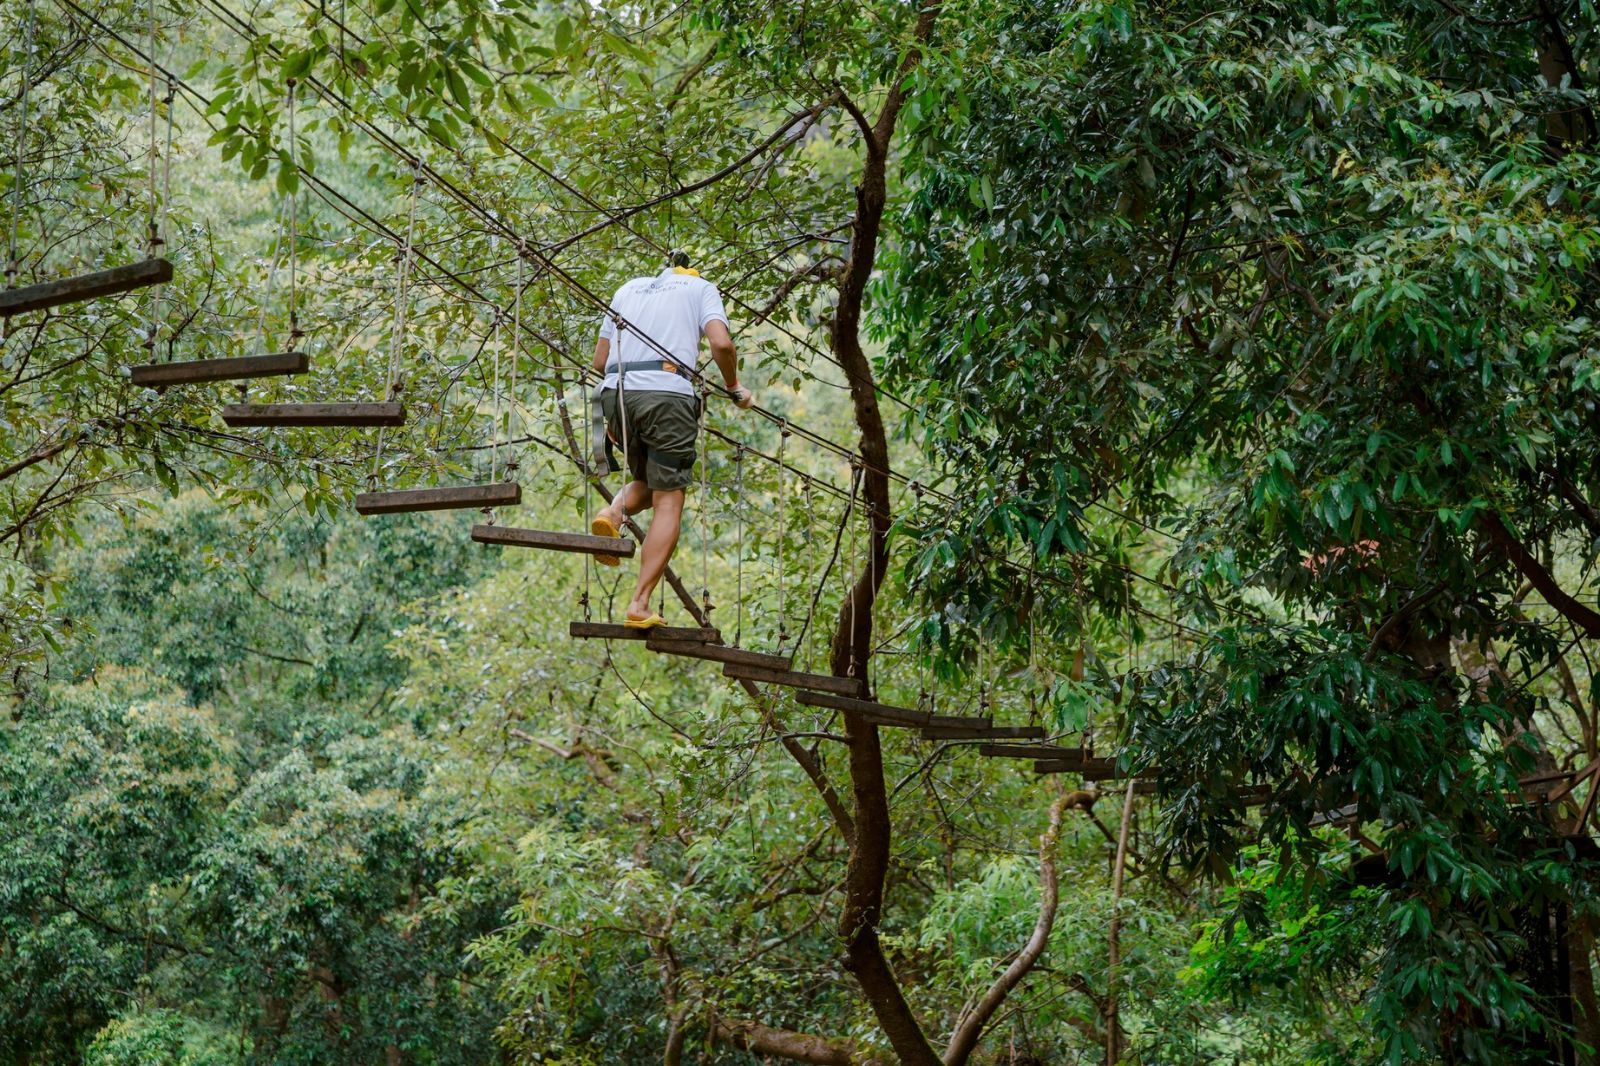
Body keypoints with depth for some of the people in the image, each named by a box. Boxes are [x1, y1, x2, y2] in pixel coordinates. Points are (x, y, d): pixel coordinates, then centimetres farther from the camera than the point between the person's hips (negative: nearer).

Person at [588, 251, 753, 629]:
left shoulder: (629, 288, 28)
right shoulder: (701, 288, 17)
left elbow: (599, 361, 22)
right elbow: (721, 343, -4)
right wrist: (735, 389, 11)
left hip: (615, 392, 4)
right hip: (667, 394, -4)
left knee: (647, 481, 25)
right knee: (669, 502, 1)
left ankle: (612, 516, -8)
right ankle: (640, 605, -9)